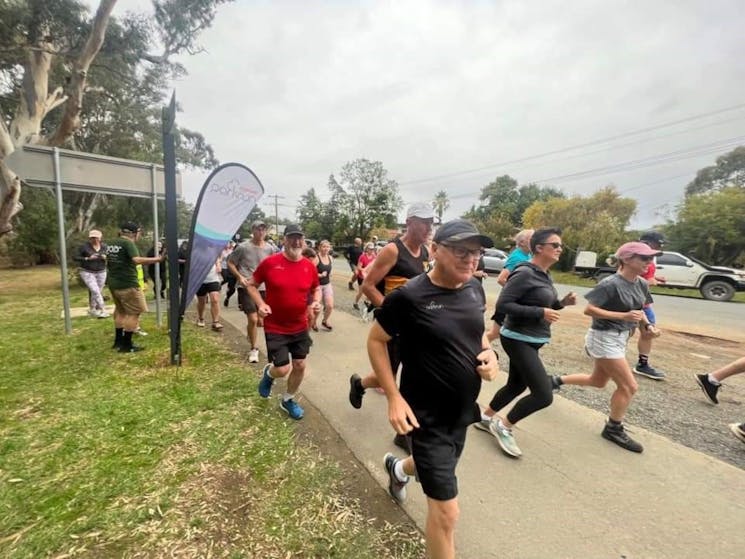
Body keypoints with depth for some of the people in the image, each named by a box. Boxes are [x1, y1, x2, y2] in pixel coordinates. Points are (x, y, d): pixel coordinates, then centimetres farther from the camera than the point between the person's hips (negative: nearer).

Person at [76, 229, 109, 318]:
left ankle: (92, 310, 24)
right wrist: (87, 258, -20)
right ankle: (102, 309, -14)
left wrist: (106, 257, -15)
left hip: (101, 272, 3)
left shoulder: (104, 247, 0)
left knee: (98, 292, 7)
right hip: (87, 272, -3)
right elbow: (76, 257, -6)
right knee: (95, 291, -15)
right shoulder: (84, 246, -8)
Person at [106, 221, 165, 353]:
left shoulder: (112, 243, 13)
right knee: (133, 313, -1)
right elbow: (136, 260, -30)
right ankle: (126, 345, 2)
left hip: (113, 283, 9)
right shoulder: (128, 243, -14)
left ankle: (118, 341, 27)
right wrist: (158, 259, -32)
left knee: (120, 311, 20)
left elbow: (108, 261, 25)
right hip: (127, 284, -9)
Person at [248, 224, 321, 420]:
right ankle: (268, 373, 35)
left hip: (300, 327, 4)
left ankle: (288, 400, 36)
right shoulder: (269, 262, -13)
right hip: (275, 328, -3)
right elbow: (251, 284, -1)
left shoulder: (309, 266, -4)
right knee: (282, 369, -4)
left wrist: (316, 301, -9)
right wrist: (260, 304, -15)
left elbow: (316, 288, 12)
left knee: (300, 365, 11)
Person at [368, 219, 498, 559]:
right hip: (426, 417, -7)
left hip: (462, 412, 7)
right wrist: (394, 398, -18)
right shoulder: (409, 297, -23)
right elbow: (376, 340, -12)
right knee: (446, 511, 2)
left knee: (436, 467, 32)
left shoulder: (474, 289, -3)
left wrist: (489, 354, -8)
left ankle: (398, 469, 66)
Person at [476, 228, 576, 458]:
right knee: (544, 395, -9)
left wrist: (562, 302, 0)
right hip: (518, 340, -10)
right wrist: (541, 313, -24)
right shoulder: (524, 273, -19)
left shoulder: (545, 275, 9)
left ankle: (486, 417, 38)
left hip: (531, 340, 10)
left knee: (516, 386, 20)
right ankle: (504, 425, 11)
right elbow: (502, 305, -25)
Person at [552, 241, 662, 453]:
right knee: (628, 386, -3)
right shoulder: (610, 284, -20)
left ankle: (557, 381, 37)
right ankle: (614, 429, 15)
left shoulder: (641, 284, 4)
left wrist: (647, 325, -3)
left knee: (598, 381, 21)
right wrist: (623, 316, -27)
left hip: (619, 338, 9)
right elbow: (588, 309, -21)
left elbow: (639, 310, 17)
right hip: (604, 338, -9)